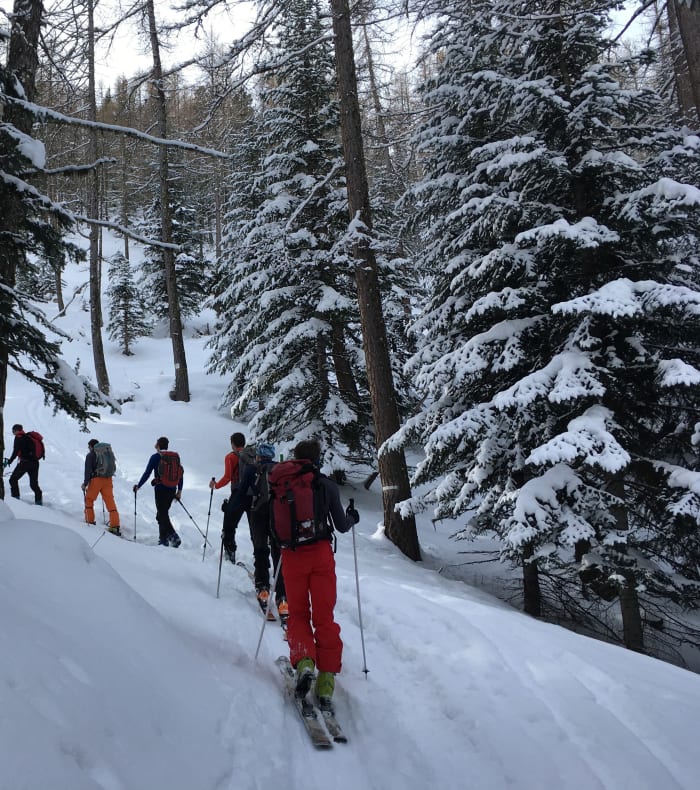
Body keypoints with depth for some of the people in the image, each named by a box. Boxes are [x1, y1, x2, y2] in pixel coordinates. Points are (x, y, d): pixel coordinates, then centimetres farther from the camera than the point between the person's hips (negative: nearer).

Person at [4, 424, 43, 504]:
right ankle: (39, 500, 3)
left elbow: (16, 451, -13)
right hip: (35, 463, 7)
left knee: (13, 480, 7)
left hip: (25, 462, -7)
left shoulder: (18, 437, -4)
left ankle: (15, 497, 0)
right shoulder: (29, 437, 17)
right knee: (34, 483, 13)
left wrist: (10, 461, -6)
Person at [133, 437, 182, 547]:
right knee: (162, 513, 18)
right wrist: (179, 490, 16)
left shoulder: (156, 457, -6)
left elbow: (147, 473, -6)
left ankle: (174, 537, -17)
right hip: (172, 490, 6)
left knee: (162, 515, -3)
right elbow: (180, 473, 9)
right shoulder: (176, 456, 8)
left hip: (160, 489, -6)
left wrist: (138, 486, 6)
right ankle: (163, 538, 18)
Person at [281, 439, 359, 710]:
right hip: (320, 553, -1)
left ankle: (303, 660, -12)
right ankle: (326, 680, -1)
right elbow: (341, 525, 1)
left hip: (292, 555, 1)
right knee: (324, 616, 5)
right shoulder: (327, 485, -2)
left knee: (298, 613, 13)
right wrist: (352, 518, 23)